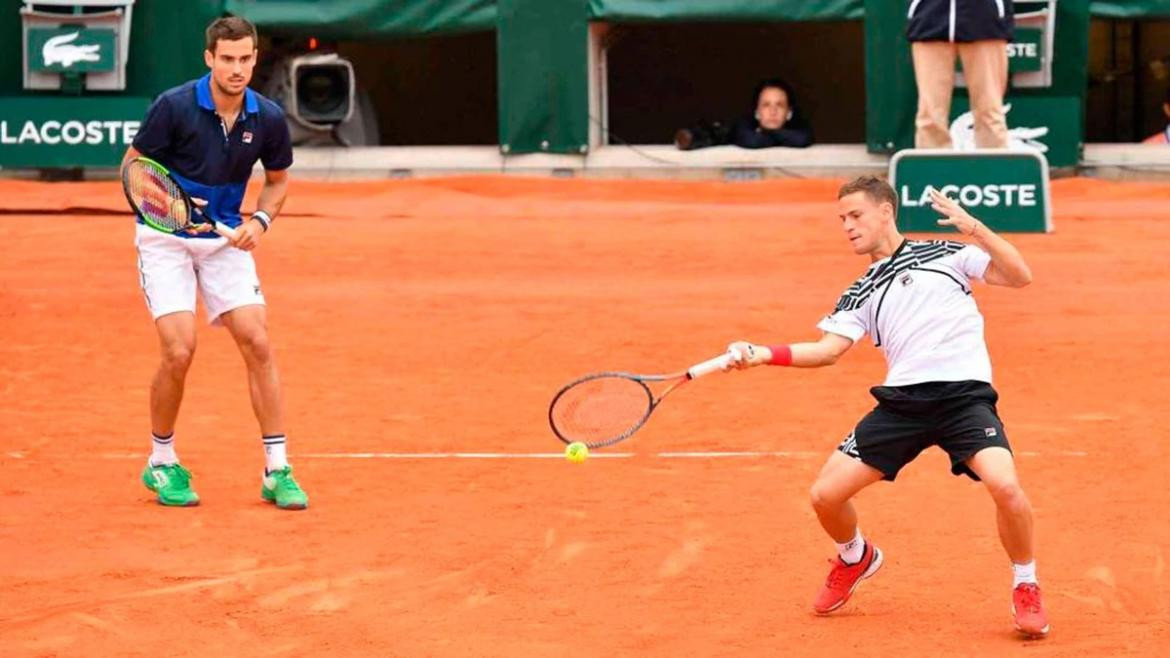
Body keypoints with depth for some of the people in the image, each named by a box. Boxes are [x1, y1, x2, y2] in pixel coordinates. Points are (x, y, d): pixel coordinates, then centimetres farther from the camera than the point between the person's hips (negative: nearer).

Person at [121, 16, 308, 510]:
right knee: (179, 350, -15)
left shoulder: (268, 118, -6)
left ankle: (277, 471, -1)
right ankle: (161, 464, 7)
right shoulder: (175, 106, -17)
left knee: (257, 344, -8)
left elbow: (278, 180, 11)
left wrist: (261, 220, -8)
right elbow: (132, 166, -7)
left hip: (226, 239, 3)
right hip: (166, 239, -3)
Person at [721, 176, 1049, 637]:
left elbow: (1019, 277, 1)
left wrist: (974, 228, -12)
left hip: (964, 393, -4)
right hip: (902, 400, 4)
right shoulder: (860, 296, 19)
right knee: (826, 495, -3)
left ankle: (1025, 587, -2)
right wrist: (763, 354, -8)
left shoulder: (944, 254, 10)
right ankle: (856, 558, 33)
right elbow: (827, 350, 6)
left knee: (1005, 486, -29)